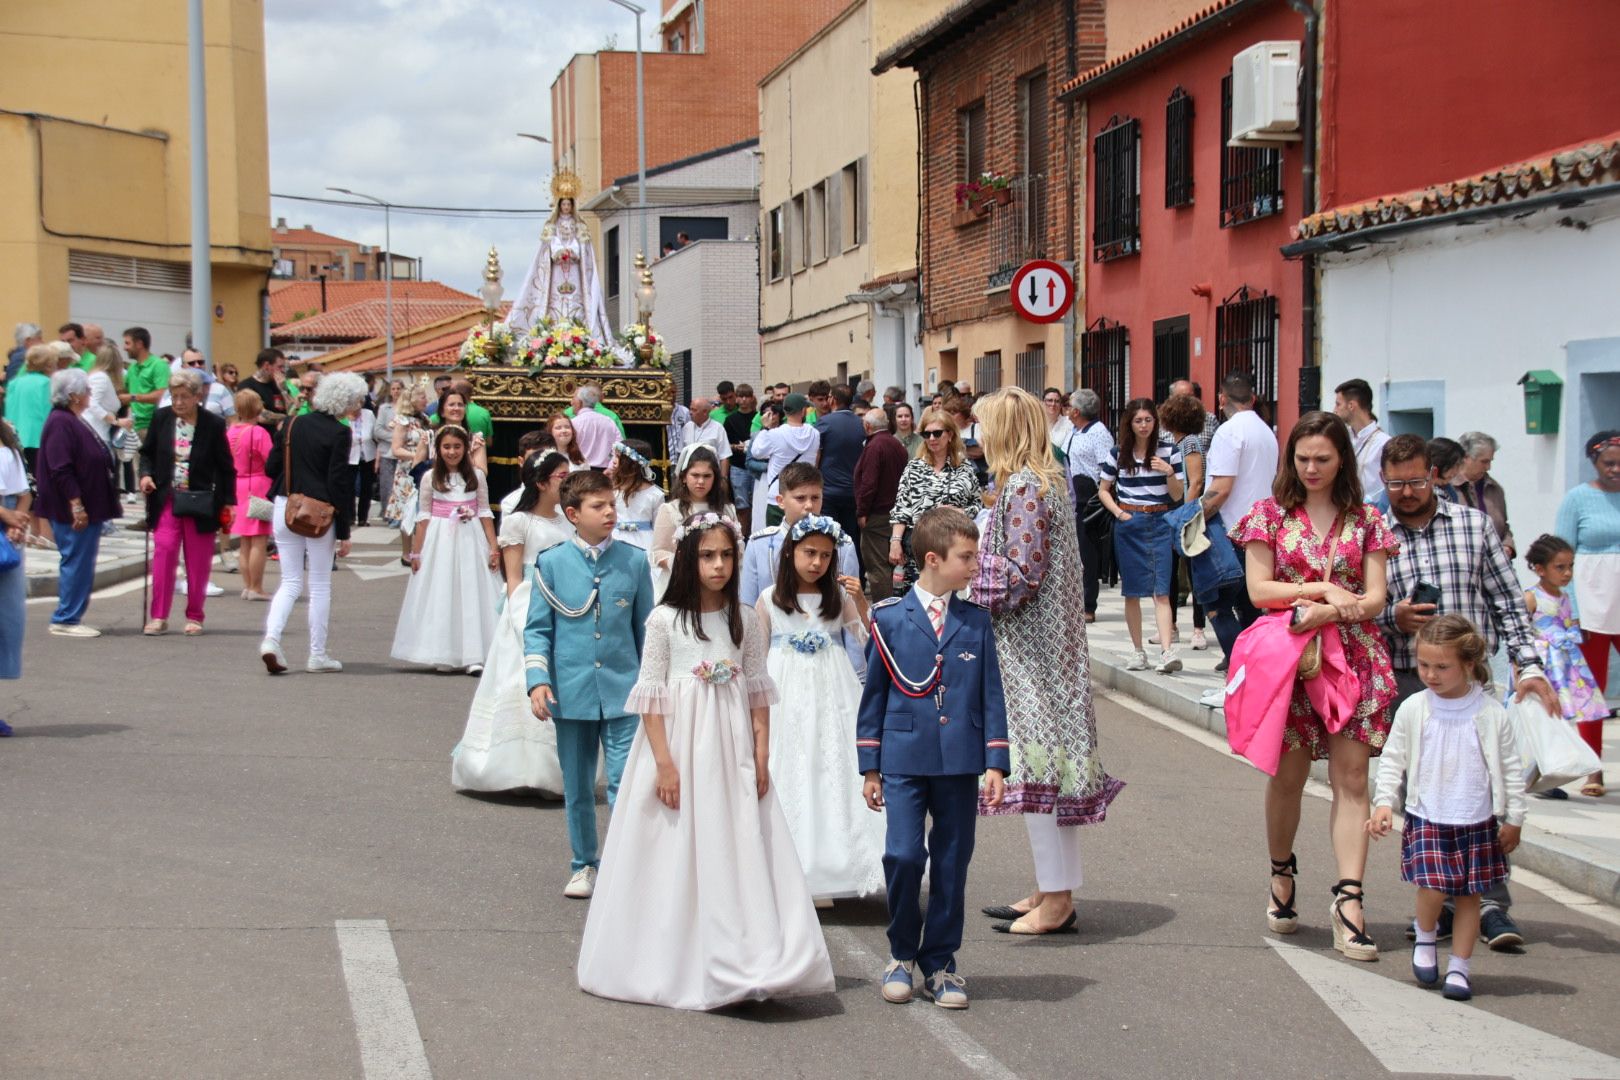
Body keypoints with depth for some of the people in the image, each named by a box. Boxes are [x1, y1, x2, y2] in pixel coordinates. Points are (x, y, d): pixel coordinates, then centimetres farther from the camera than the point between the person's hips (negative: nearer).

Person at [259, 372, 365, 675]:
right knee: (320, 586, 7)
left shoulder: (291, 425, 5)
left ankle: (271, 638, -9)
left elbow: (270, 468, 6)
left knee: (290, 582, 12)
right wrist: (343, 533, -8)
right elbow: (337, 483, -12)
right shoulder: (338, 433, -10)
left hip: (284, 508, 4)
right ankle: (317, 655, 11)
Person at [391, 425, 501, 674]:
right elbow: (423, 517, 4)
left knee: (471, 595, -2)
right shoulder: (430, 478, 2)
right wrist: (416, 552, 2)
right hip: (439, 541, -1)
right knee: (440, 596, 1)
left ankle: (472, 656, -2)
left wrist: (494, 548, 2)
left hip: (470, 541, 1)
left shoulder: (476, 476, 5)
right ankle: (442, 656, 7)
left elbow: (485, 513, 6)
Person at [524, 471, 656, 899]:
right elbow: (537, 628, 2)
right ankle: (584, 865, 28)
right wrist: (537, 679, -9)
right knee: (577, 786, 13)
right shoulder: (552, 563, -1)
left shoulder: (634, 560, 1)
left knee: (626, 781, -9)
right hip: (571, 691, 1)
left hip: (623, 690, -1)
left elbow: (645, 626, 9)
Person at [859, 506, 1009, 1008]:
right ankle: (901, 954, 12)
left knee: (952, 863, 6)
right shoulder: (889, 619, 0)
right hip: (904, 759, -2)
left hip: (960, 763, 2)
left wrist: (996, 763, 1)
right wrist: (869, 767, 4)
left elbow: (991, 696, 7)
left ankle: (940, 963, 18)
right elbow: (874, 695, 5)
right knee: (903, 855, -10)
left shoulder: (976, 621, 6)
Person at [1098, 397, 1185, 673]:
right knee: (1132, 591, 6)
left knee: (1161, 590, -10)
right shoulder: (1118, 453, 4)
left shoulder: (1169, 451, 1)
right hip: (1129, 524, 2)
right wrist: (1118, 512, -2)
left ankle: (1167, 651, -20)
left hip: (1160, 523, -2)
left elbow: (1177, 496, 2)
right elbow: (1103, 489, 14)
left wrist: (1169, 472, -16)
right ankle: (1137, 651, 17)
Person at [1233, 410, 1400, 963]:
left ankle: (1349, 899, -10)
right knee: (1288, 774, 5)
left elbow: (1375, 597, 0)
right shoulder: (1271, 514, 6)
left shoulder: (1364, 519, 8)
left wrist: (1326, 612, -18)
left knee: (1351, 777, -6)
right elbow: (1259, 590, -3)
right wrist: (1327, 589, -13)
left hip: (1354, 656, 1)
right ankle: (1282, 875, 28)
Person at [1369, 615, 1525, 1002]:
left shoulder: (1491, 714, -6)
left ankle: (1459, 968, 16)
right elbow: (1392, 759, 5)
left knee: (1468, 894, 5)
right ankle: (1425, 935, 16)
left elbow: (1511, 769, 3)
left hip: (1477, 822, 0)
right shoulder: (1412, 710, -4)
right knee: (1433, 886, -15)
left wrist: (1513, 819, 5)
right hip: (1426, 819, 0)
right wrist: (1384, 802, -6)